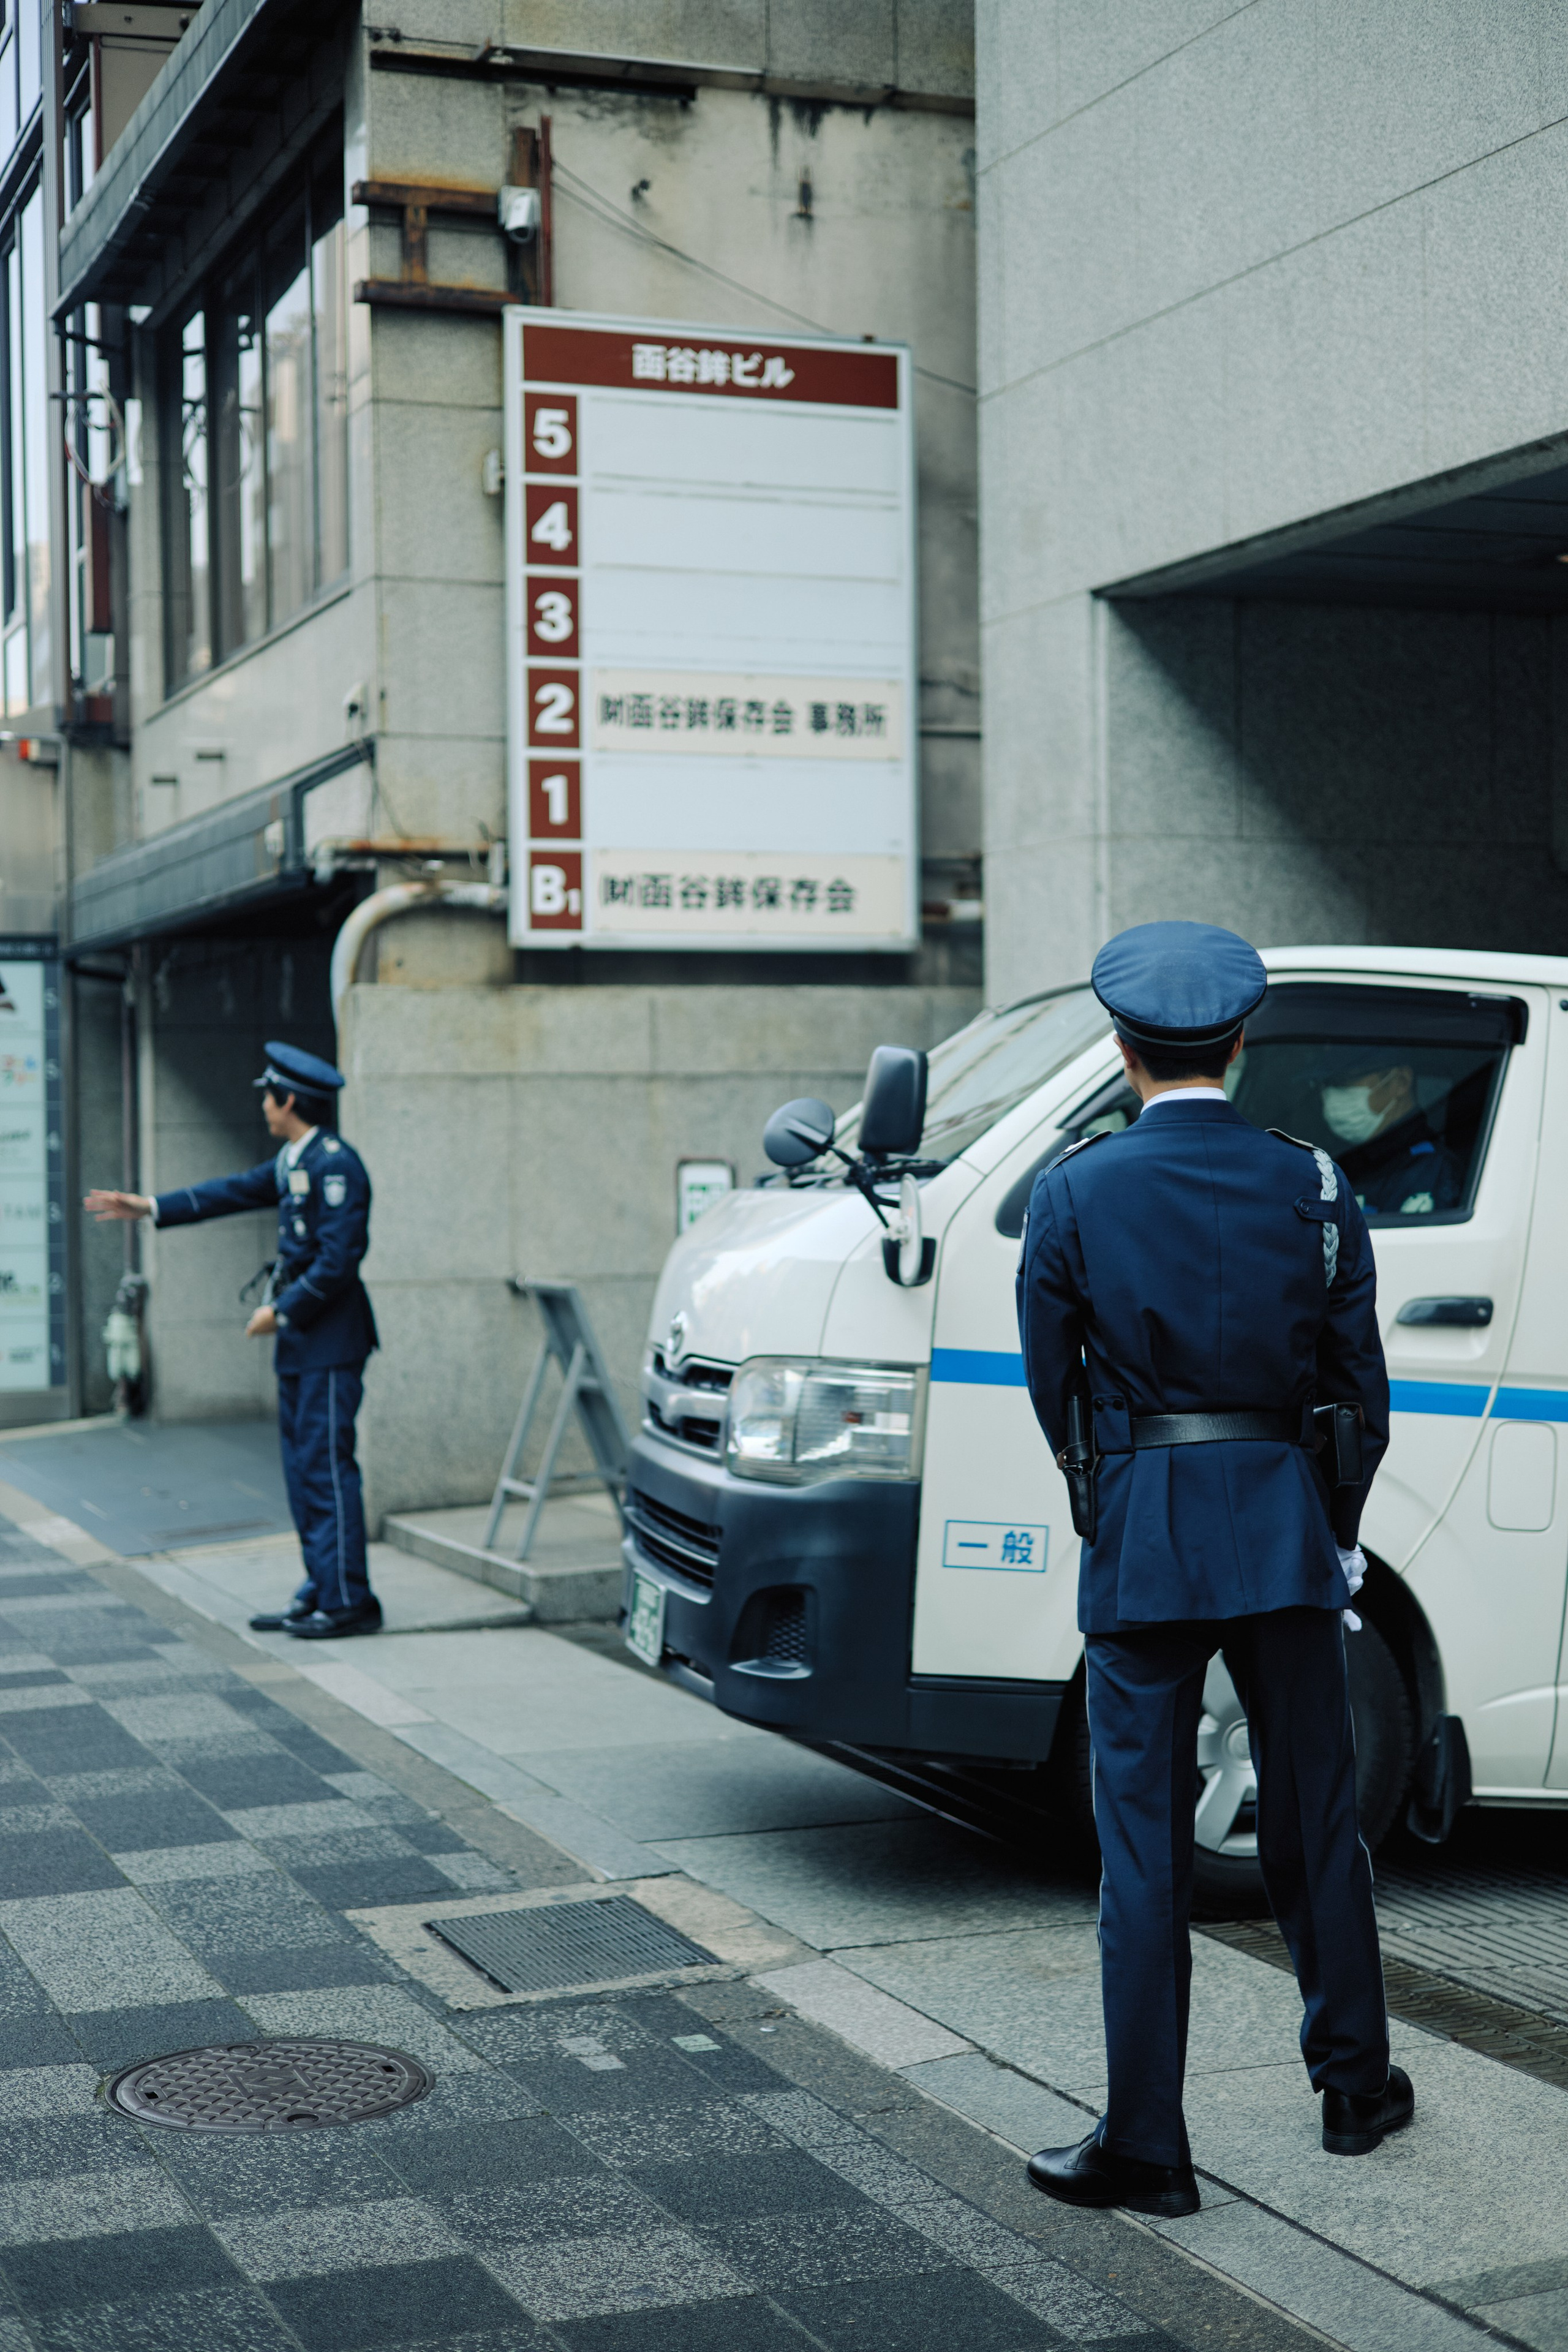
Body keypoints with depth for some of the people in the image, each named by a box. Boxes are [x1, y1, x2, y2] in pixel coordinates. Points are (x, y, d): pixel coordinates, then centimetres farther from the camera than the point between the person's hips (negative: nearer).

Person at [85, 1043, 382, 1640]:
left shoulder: (335, 1164, -17)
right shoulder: (293, 1161, 14)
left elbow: (338, 1259, -21)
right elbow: (235, 1191, 24)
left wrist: (282, 1311, -14)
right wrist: (150, 1208, 26)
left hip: (330, 1342, -10)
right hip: (302, 1342, 10)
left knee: (327, 1465, -8)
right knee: (302, 1465, 12)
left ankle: (348, 1602, -3)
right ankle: (320, 1592, 17)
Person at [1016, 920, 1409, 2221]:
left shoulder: (1074, 1194, -6)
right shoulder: (1315, 1187, -1)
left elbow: (1051, 1383, 2)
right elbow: (1359, 1386, 4)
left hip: (1140, 1539, -2)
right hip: (1287, 1528, 3)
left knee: (1146, 1843, 2)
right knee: (1318, 1818, 16)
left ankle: (1146, 2149, 7)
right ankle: (1357, 2086, 31)